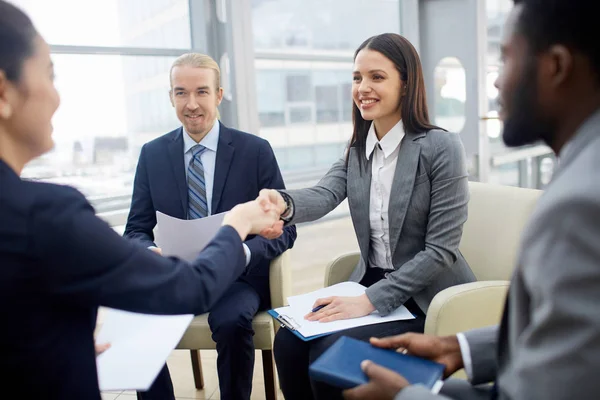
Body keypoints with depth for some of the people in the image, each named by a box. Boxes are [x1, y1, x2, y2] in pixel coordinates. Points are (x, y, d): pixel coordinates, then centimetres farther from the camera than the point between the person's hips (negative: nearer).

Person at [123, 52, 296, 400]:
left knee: (230, 320, -32)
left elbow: (283, 228, -3)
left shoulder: (256, 151, -3)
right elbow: (136, 229, 6)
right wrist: (152, 253, -18)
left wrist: (242, 252, -23)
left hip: (239, 276, -2)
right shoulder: (152, 154, 4)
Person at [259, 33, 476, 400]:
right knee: (289, 340, -11)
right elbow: (324, 195, -15)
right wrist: (283, 203, -39)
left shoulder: (441, 147, -15)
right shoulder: (357, 149, 4)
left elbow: (441, 249, -17)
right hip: (370, 285, 6)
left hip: (427, 297, -5)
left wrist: (370, 300, -22)